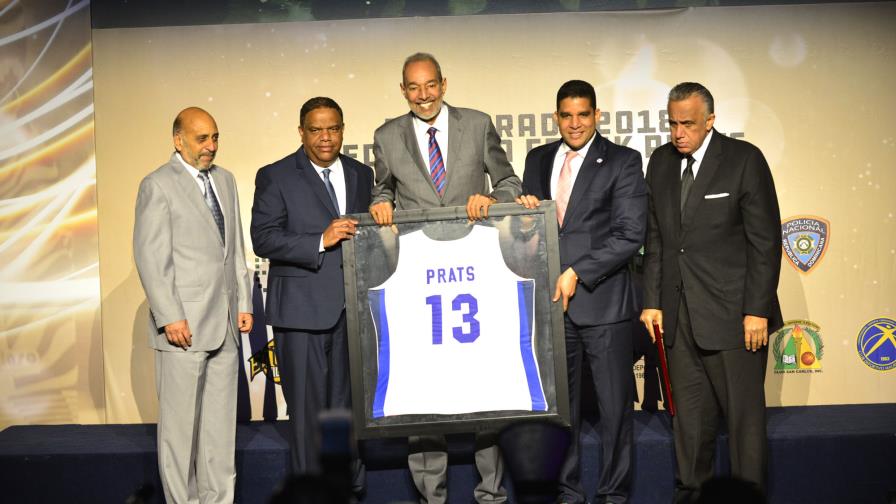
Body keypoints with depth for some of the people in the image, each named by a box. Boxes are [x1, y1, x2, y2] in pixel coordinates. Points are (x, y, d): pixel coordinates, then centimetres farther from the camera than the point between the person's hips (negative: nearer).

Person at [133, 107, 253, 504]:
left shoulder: (225, 180, 14)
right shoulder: (158, 186, -6)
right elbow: (150, 258, -10)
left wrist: (243, 303, 12)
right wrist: (169, 317, -15)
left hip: (225, 323, 6)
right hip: (184, 324, -6)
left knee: (221, 418, 10)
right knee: (180, 420, 0)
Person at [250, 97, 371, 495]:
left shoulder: (362, 175, 13)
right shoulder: (275, 177, -1)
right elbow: (263, 239, -10)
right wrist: (320, 242, -19)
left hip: (352, 308, 4)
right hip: (301, 310, -4)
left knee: (350, 402, 10)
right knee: (307, 407, 2)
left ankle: (350, 488, 21)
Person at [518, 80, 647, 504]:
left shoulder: (623, 162, -1)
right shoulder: (538, 159, 13)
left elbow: (631, 234, -9)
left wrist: (577, 274, -15)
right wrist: (524, 208, -4)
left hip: (603, 302, -4)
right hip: (551, 301, 4)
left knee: (615, 406, 2)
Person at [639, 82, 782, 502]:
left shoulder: (744, 160, -7)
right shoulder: (661, 163, 8)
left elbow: (765, 240, -8)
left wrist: (758, 310, -11)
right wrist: (652, 301, 7)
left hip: (732, 311, -4)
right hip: (679, 312, 5)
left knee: (744, 413, 3)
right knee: (689, 412, 11)